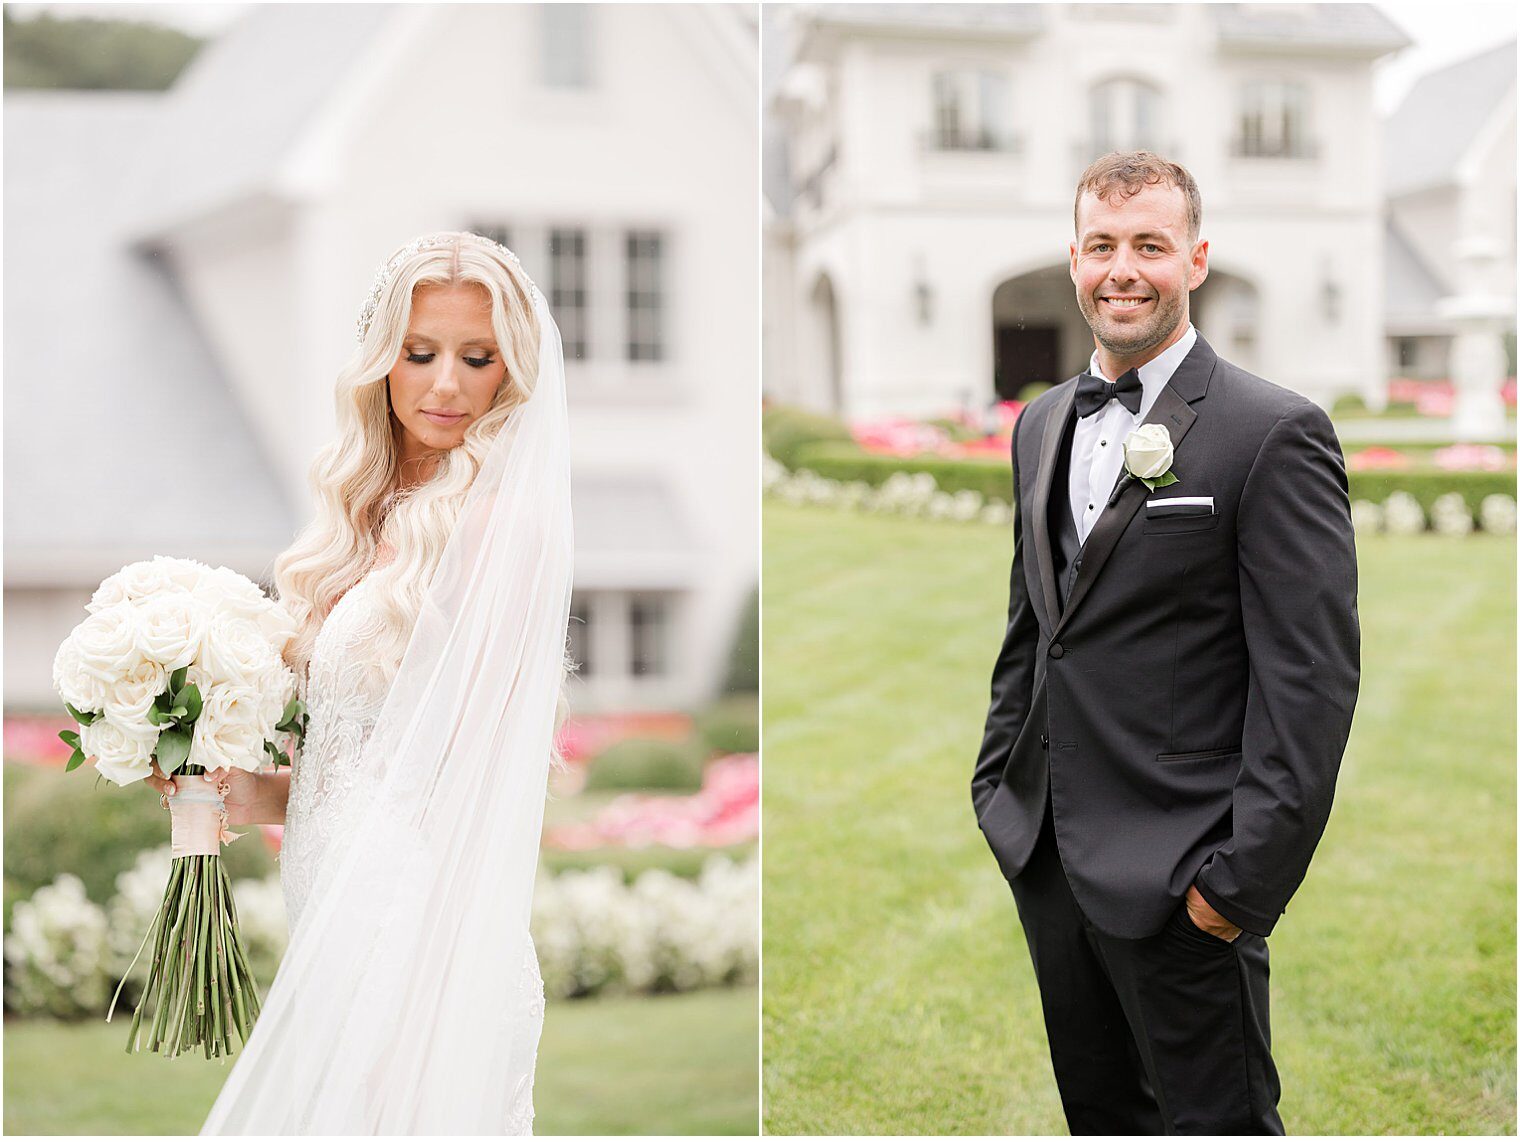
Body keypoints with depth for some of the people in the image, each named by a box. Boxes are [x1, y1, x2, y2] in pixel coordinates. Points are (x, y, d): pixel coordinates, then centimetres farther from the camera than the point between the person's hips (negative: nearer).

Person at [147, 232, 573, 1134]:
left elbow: (470, 780, -15)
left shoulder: (498, 524, -14)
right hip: (342, 923, 7)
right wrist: (256, 795, 4)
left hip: (419, 939, -7)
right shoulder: (373, 516, 11)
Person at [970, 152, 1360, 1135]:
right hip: (1047, 858, 7)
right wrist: (1000, 788, 15)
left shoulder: (1276, 434, -12)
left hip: (1177, 876, -7)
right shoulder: (1043, 424, 11)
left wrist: (1246, 878, -18)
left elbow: (1313, 676, -15)